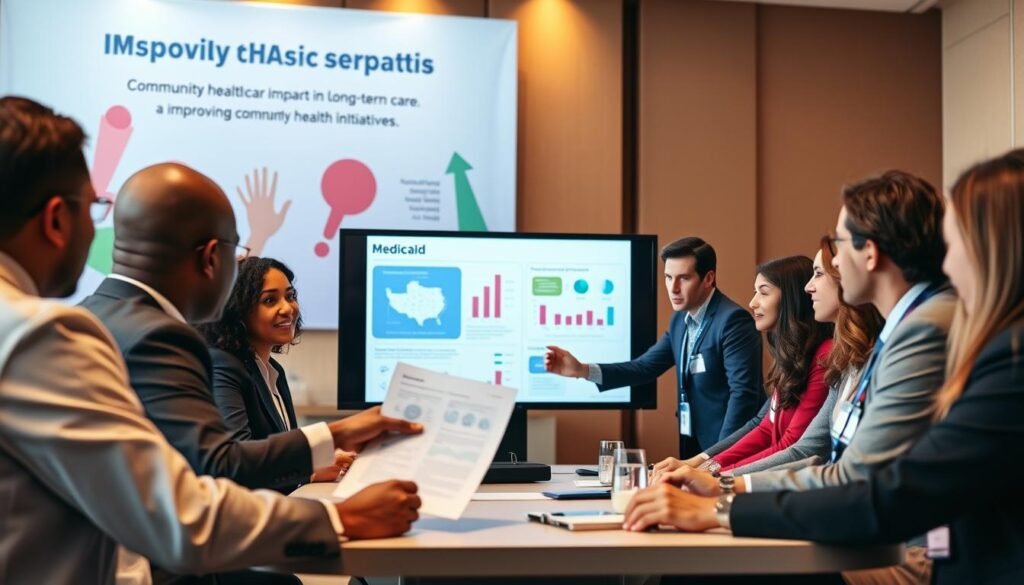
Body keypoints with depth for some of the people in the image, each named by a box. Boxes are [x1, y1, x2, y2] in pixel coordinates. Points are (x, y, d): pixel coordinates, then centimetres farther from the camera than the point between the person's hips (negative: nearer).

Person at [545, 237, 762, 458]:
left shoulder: (733, 320, -17)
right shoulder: (681, 319, 9)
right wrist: (582, 370, -4)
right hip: (693, 445, 8)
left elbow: (743, 393, -22)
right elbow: (645, 367, 7)